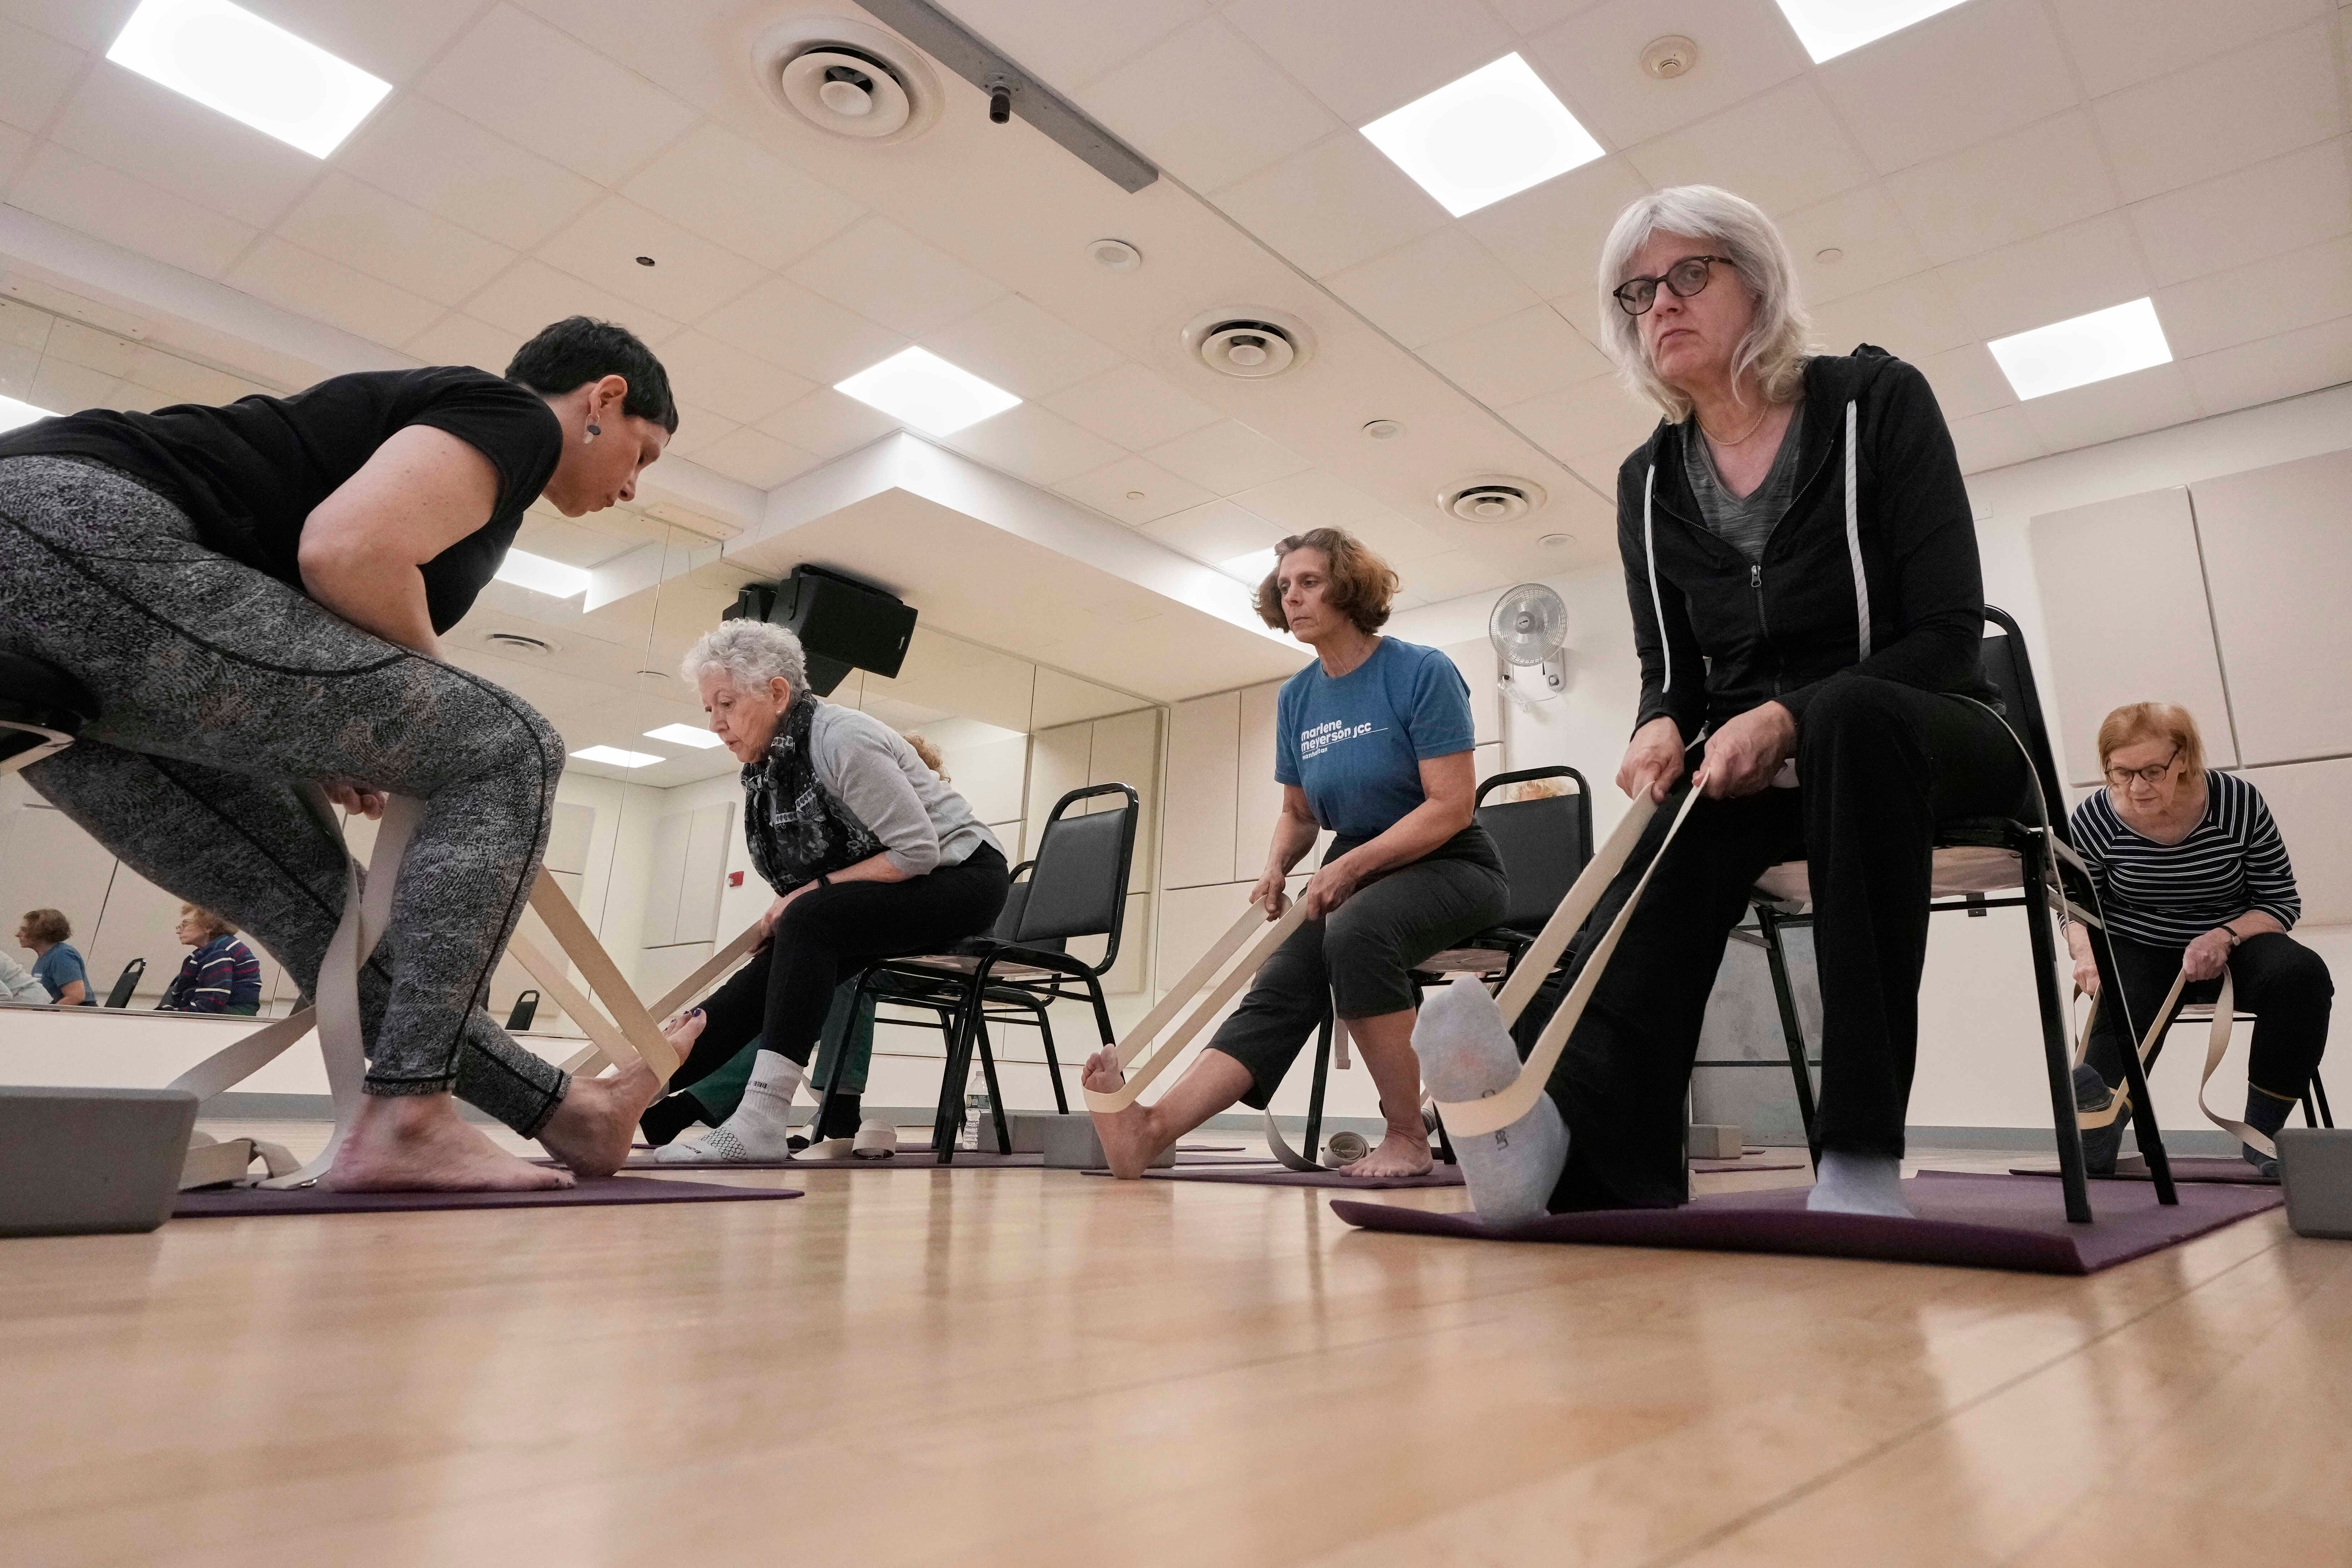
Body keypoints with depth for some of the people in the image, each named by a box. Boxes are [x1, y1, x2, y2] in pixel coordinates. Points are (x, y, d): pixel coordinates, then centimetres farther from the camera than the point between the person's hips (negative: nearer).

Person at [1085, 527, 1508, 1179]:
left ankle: (1408, 1137, -24)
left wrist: (1349, 865, -23)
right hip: (1357, 873, 5)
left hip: (1450, 866, -5)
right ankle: (1152, 1126, -40)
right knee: (1280, 988, -21)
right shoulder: (1296, 698, 7)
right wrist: (1276, 869, -4)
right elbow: (1298, 814, 17)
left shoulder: (1423, 672, -11)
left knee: (1356, 928, -36)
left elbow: (1452, 806, -16)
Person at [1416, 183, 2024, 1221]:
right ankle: (1581, 1132, -54)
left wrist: (1788, 719, -28)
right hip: (1754, 764, 3)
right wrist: (1663, 730, -18)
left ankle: (1862, 1151, -40)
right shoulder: (1649, 482, 6)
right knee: (1678, 822, -33)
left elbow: (1947, 632, -12)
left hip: (1922, 736, -2)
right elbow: (1672, 673, 7)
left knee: (1850, 719, -38)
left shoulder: (1877, 401, -6)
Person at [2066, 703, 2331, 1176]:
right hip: (2138, 953, -1)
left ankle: (2262, 1132, -17)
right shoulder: (2093, 821, -13)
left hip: (2231, 945, 1)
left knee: (2302, 974, -27)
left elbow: (2281, 902, -3)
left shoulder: (2240, 803, -12)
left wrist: (2225, 936, -24)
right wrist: (2086, 954, -23)